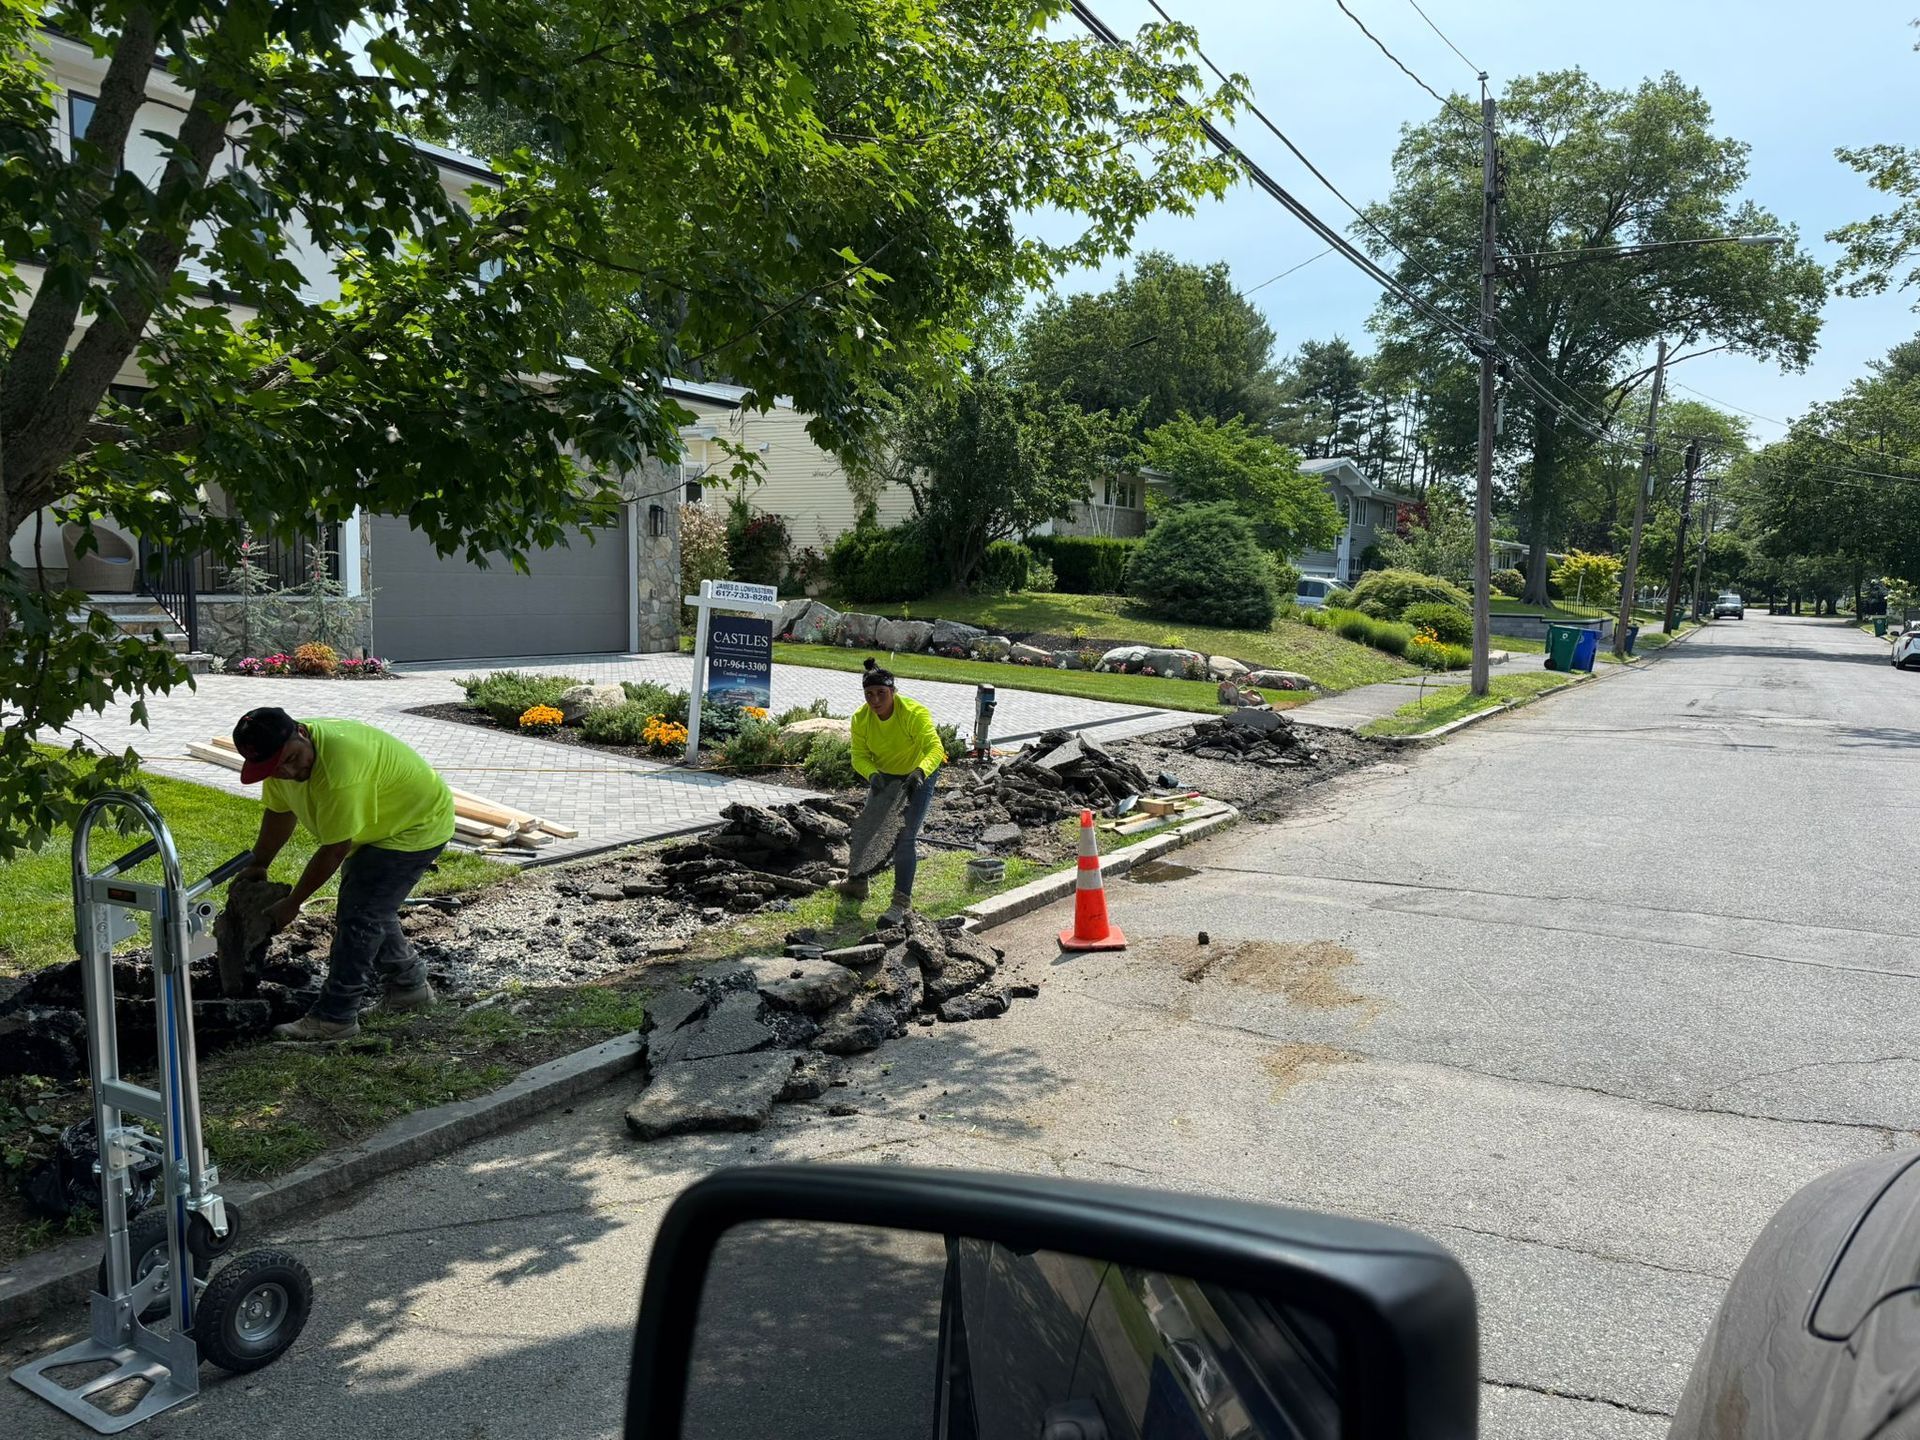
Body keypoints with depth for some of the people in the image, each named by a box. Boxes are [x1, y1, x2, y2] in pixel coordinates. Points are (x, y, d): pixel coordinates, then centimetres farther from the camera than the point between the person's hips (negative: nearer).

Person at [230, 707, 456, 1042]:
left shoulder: (340, 770, -38)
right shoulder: (283, 754, -10)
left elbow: (333, 852, -28)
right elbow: (279, 813, 9)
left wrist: (291, 904, -17)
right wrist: (256, 867, 12)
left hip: (418, 824, -10)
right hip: (379, 825, 10)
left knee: (358, 914, -11)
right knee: (373, 908, 19)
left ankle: (334, 1018, -3)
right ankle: (409, 985, 35)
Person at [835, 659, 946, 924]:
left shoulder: (914, 713, -33)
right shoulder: (861, 719, -19)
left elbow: (935, 747, -42)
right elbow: (860, 755, -19)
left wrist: (920, 772, -61)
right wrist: (871, 774, -41)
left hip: (919, 776, -5)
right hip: (883, 776, 5)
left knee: (904, 837, -13)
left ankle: (902, 901, -5)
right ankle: (858, 884, 36)